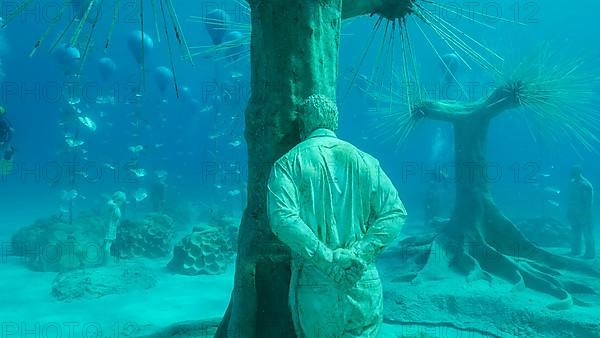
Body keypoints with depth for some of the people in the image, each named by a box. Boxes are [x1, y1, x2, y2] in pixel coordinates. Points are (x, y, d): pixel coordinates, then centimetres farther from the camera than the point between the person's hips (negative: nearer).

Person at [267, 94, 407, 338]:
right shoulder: (363, 160, 5)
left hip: (314, 286, -1)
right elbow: (394, 212, -3)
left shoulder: (289, 163, -2)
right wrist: (358, 254, -9)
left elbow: (283, 218, -17)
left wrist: (327, 260, -15)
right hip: (364, 283, 2)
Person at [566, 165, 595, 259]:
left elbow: (589, 202, -18)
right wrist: (569, 210, 13)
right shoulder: (572, 182, 4)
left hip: (583, 213, -7)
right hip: (573, 212, 7)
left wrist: (586, 215, -20)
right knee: (576, 231, 17)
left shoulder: (586, 185, -18)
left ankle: (590, 253, 11)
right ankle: (575, 250, 29)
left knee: (587, 233, 2)